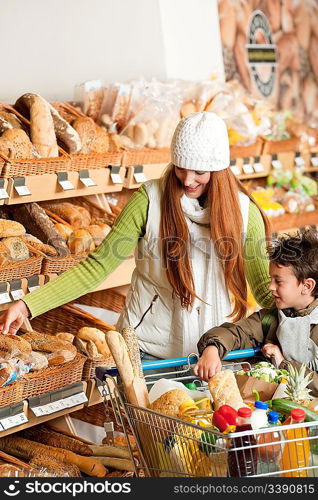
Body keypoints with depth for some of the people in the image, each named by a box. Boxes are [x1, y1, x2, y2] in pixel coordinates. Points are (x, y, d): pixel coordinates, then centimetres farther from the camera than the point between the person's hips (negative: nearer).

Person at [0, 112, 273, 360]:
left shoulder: (244, 211, -7)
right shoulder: (150, 199, -12)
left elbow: (264, 287, 2)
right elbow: (97, 266, -12)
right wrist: (28, 305, -20)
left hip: (211, 349, 1)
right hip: (146, 344, -1)